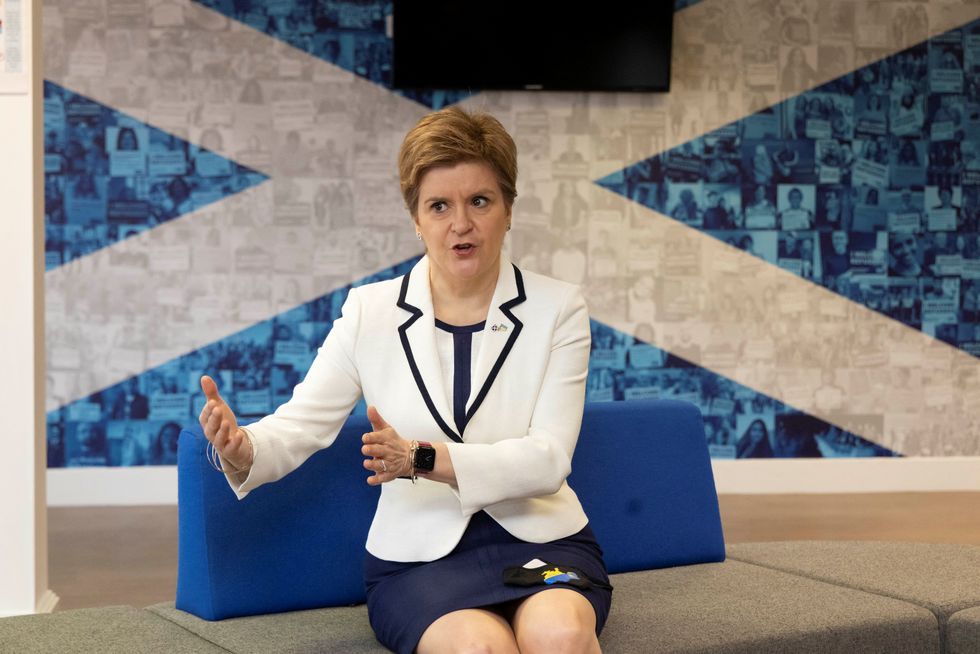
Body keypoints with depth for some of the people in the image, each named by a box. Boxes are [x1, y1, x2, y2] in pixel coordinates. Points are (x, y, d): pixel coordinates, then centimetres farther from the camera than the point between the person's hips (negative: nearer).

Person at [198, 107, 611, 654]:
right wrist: (241, 450, -26)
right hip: (420, 553, 0)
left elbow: (548, 458, -9)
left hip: (540, 540, 0)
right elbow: (300, 425, -1)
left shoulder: (557, 309, 2)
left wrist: (424, 459, -24)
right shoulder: (369, 312, 5)